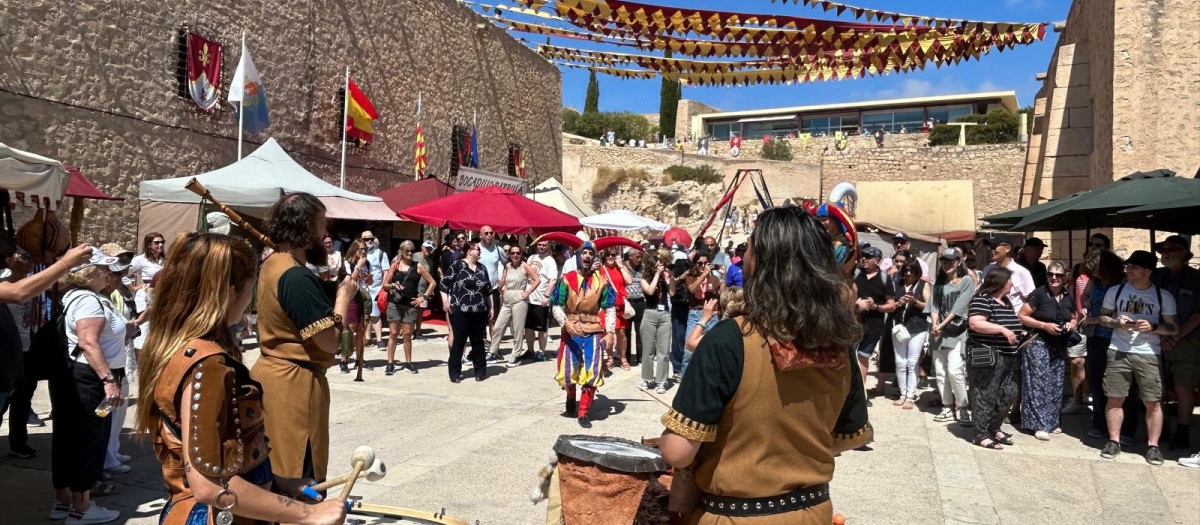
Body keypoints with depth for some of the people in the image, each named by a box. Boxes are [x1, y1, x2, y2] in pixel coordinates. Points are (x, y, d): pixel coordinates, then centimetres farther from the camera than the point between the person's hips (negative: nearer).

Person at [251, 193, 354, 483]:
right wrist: (344, 295, -10)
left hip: (268, 373, 10)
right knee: (299, 478, 1)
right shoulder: (297, 276, -22)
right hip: (294, 382, -10)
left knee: (271, 471, 19)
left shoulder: (270, 265, 8)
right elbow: (329, 340, -23)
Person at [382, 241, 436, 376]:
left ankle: (408, 363, 16)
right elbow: (385, 285, 8)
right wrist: (393, 285, -12)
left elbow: (432, 282, 5)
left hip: (411, 305, 0)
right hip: (394, 303, 0)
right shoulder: (395, 265, 5)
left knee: (407, 334, 5)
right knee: (393, 333, 1)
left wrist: (424, 297, -3)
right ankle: (390, 363, 6)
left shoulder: (417, 267, 2)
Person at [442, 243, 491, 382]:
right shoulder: (458, 265, -3)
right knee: (459, 341, 1)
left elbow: (488, 289, 18)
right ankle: (455, 372, 10)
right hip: (460, 311, -5)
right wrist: (445, 301, -10)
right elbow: (444, 283, -4)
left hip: (479, 312, 5)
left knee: (478, 341, 11)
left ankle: (480, 371, 20)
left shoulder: (482, 268, 13)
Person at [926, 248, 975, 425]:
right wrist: (934, 325, -12)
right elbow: (933, 306, 5)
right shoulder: (938, 283, 15)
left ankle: (963, 408, -2)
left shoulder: (967, 281, -1)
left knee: (954, 370, -16)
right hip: (938, 332, 5)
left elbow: (958, 308, -10)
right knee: (940, 372, 5)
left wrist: (942, 325, -14)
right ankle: (948, 408, 14)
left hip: (957, 332, -5)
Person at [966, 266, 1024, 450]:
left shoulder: (1006, 301, 17)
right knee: (985, 396, -5)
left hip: (1008, 357, 10)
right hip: (987, 356, -9)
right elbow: (975, 323, -24)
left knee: (1008, 395, 12)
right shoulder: (982, 299, -12)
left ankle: (994, 428, 26)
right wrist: (1002, 329, -25)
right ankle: (981, 434, 1)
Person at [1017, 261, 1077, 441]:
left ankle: (1051, 422, 21)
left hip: (1059, 347, 6)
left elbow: (1073, 318, 22)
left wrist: (1071, 325, -1)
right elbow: (1021, 316, -10)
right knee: (1038, 383, -6)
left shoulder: (1069, 297, 7)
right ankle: (1039, 425, -2)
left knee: (1055, 385, 10)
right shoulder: (1039, 293, -10)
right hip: (1038, 344, -6)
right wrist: (1045, 325, -18)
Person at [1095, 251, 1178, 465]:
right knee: (1115, 398, 4)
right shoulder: (1115, 291, 4)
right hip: (1118, 352, 1)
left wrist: (1153, 327, -15)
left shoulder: (1164, 296, -1)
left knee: (1153, 402, 0)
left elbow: (1174, 327, 3)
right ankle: (1113, 441, 15)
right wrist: (1117, 323, -9)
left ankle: (1153, 445, 12)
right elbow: (1103, 317, 12)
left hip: (1149, 355, -1)